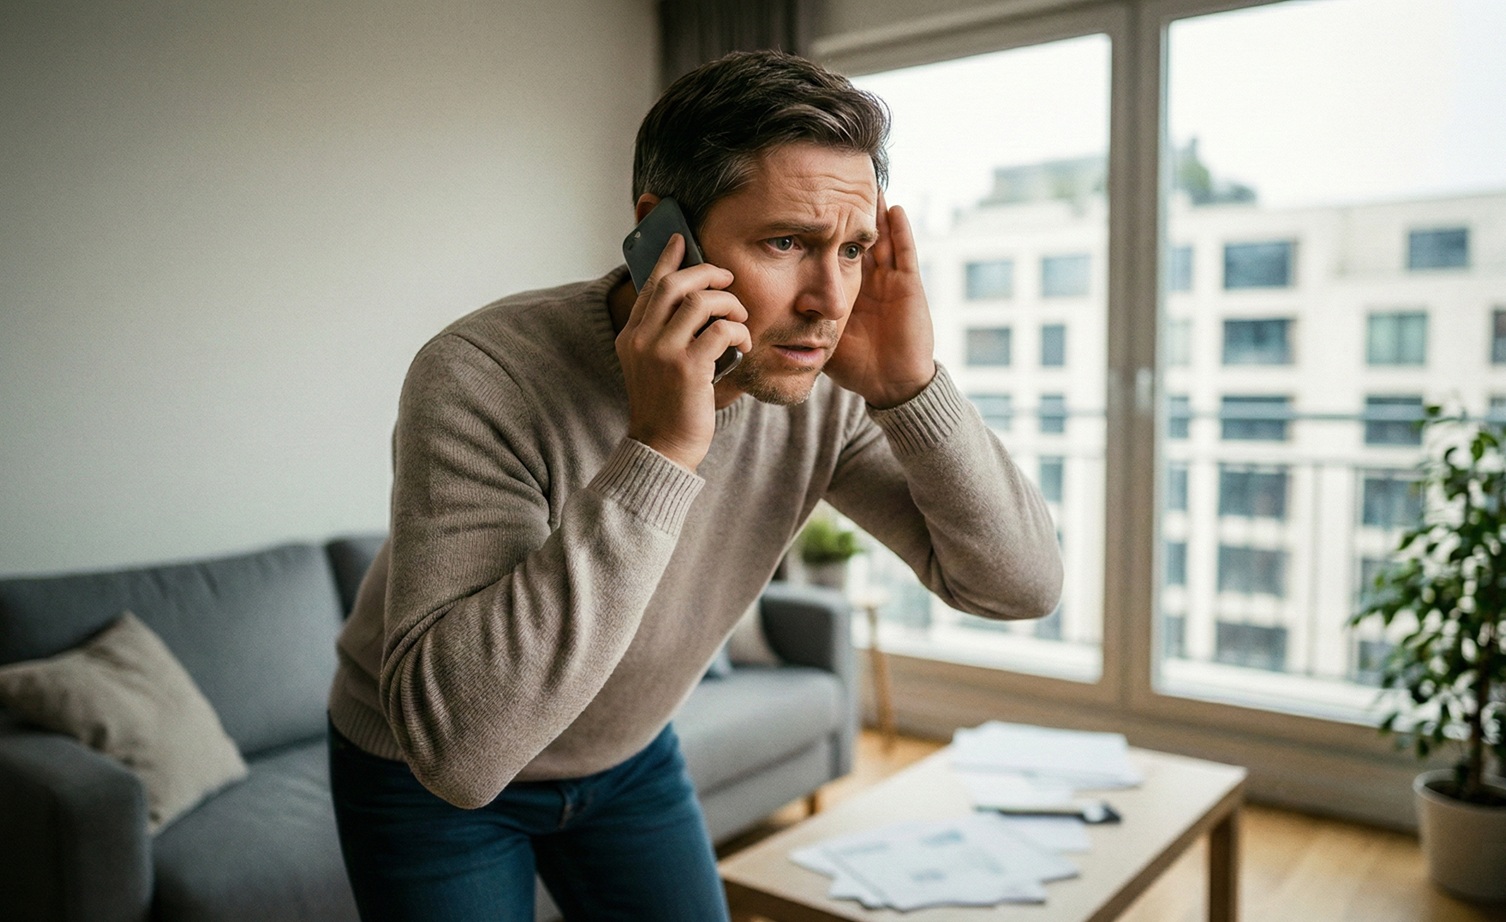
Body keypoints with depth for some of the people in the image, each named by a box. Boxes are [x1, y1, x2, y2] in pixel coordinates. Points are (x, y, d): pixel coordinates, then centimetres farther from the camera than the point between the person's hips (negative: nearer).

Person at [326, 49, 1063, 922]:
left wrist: (910, 386, -32)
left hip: (630, 754, 4)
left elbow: (1023, 584, -17)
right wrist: (658, 452, -46)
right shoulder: (480, 378, -34)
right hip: (428, 776, -3)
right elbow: (455, 747, -41)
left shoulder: (824, 387, -19)